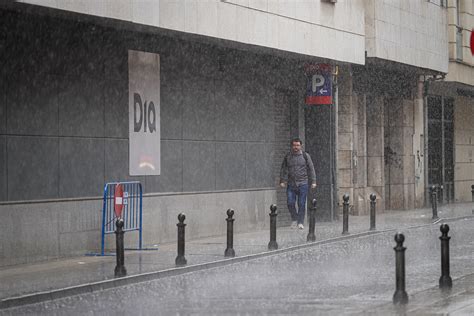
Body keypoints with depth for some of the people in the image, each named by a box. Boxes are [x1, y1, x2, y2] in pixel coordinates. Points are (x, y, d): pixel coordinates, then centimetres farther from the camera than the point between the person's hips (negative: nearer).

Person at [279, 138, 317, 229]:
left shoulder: (305, 156, 4)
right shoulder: (287, 156, 9)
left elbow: (311, 169, 5)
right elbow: (283, 170, 12)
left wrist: (313, 181, -1)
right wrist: (282, 181, 2)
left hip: (302, 184, -2)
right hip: (291, 184, 2)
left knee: (301, 204, -3)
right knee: (290, 203, -5)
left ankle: (300, 222, 4)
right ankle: (294, 219, 15)